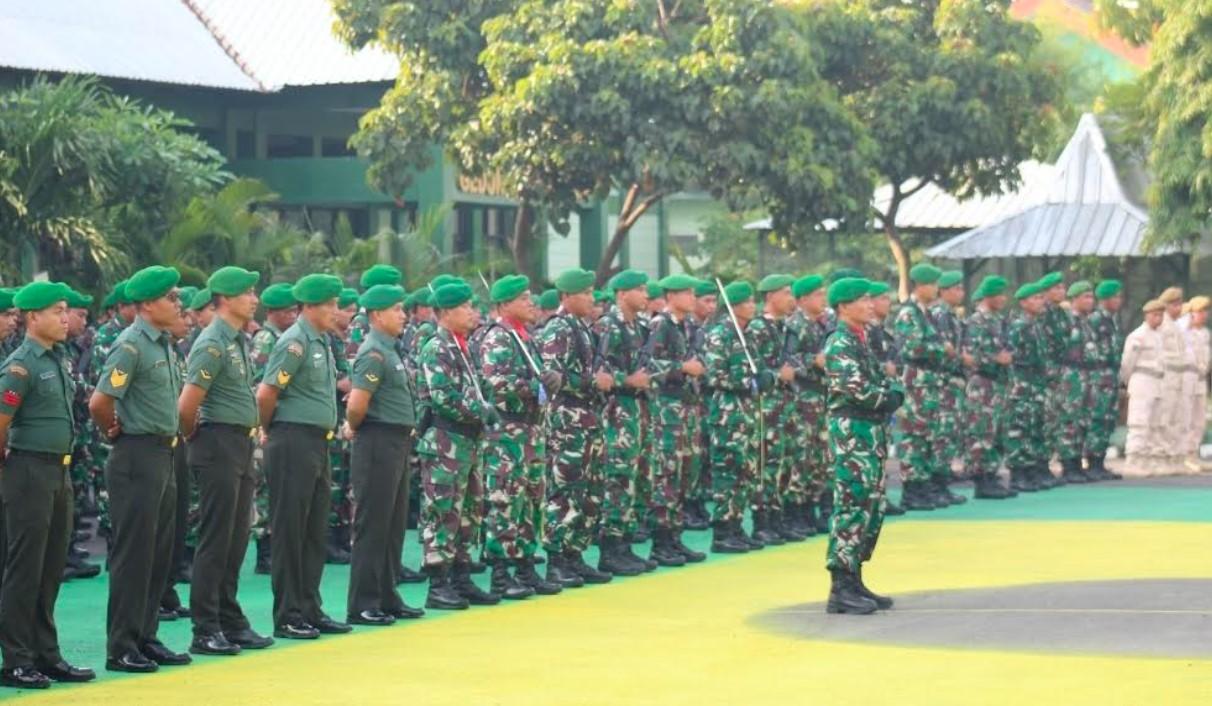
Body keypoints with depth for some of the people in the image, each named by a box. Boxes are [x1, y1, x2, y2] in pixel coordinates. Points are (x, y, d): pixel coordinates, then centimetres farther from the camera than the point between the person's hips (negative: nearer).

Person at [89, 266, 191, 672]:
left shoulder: (164, 344, 12)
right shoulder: (131, 345, -16)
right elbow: (99, 403, -22)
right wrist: (115, 432, -6)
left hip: (163, 456, 9)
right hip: (137, 458, -9)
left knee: (159, 553, 13)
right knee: (133, 554, -4)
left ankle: (146, 638, 21)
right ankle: (122, 647, 2)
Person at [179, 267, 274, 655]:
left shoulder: (238, 341, 14)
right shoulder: (213, 344, -15)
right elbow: (187, 404, -20)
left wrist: (252, 431, 13)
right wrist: (195, 439, -5)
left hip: (241, 445, 9)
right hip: (218, 445, -9)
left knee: (236, 540, 13)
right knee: (215, 542, -5)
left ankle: (231, 623, 20)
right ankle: (205, 631, -1)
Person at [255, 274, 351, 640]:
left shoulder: (321, 341, 14)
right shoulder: (295, 342, -14)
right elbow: (266, 393, -17)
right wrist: (269, 431, -2)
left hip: (317, 443, 9)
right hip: (293, 442, -9)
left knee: (315, 531, 12)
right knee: (289, 531, -3)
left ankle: (310, 610, 19)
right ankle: (288, 617, 2)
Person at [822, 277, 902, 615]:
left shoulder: (861, 341, 17)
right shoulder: (840, 345, -13)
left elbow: (886, 382, 18)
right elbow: (859, 391, -23)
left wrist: (891, 393, -4)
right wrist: (890, 397, -6)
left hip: (872, 432, 10)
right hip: (852, 433, -10)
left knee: (872, 508, 12)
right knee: (853, 507, -9)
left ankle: (854, 582, 18)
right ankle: (840, 590, -7)